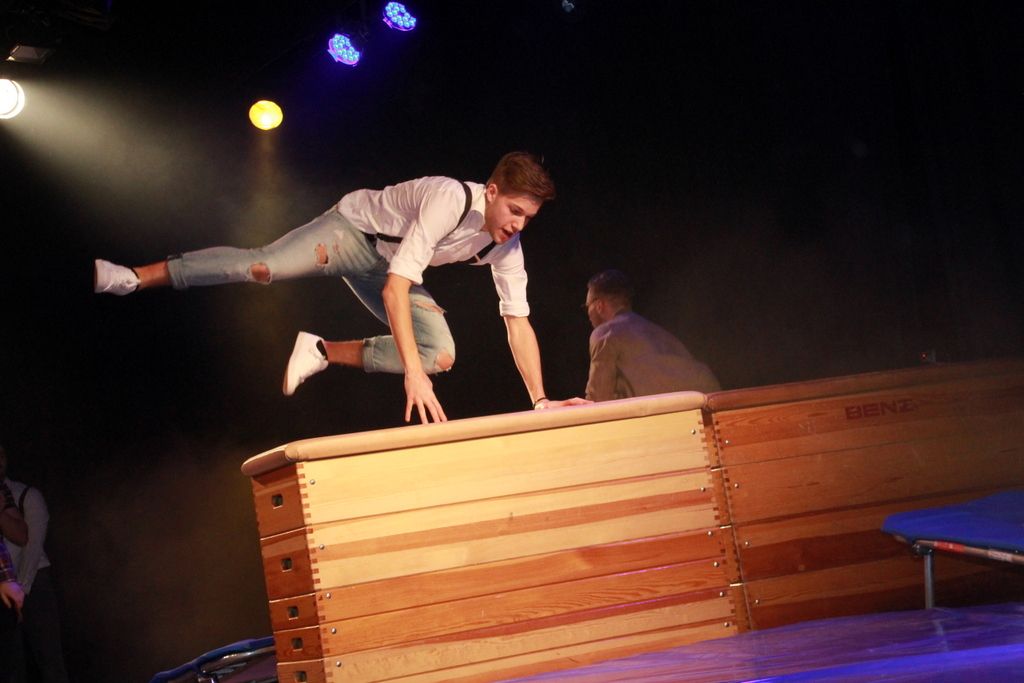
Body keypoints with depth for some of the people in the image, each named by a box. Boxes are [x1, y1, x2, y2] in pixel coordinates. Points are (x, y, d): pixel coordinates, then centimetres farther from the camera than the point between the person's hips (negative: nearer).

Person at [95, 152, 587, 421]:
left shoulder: (507, 247, -14)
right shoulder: (449, 200, -35)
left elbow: (518, 321, -8)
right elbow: (395, 288, -40)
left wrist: (540, 400, -16)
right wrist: (413, 373, -45)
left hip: (385, 267, 7)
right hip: (356, 228, -7)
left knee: (440, 355, -11)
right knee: (261, 266, -30)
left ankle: (324, 353, 0)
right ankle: (130, 277, -22)